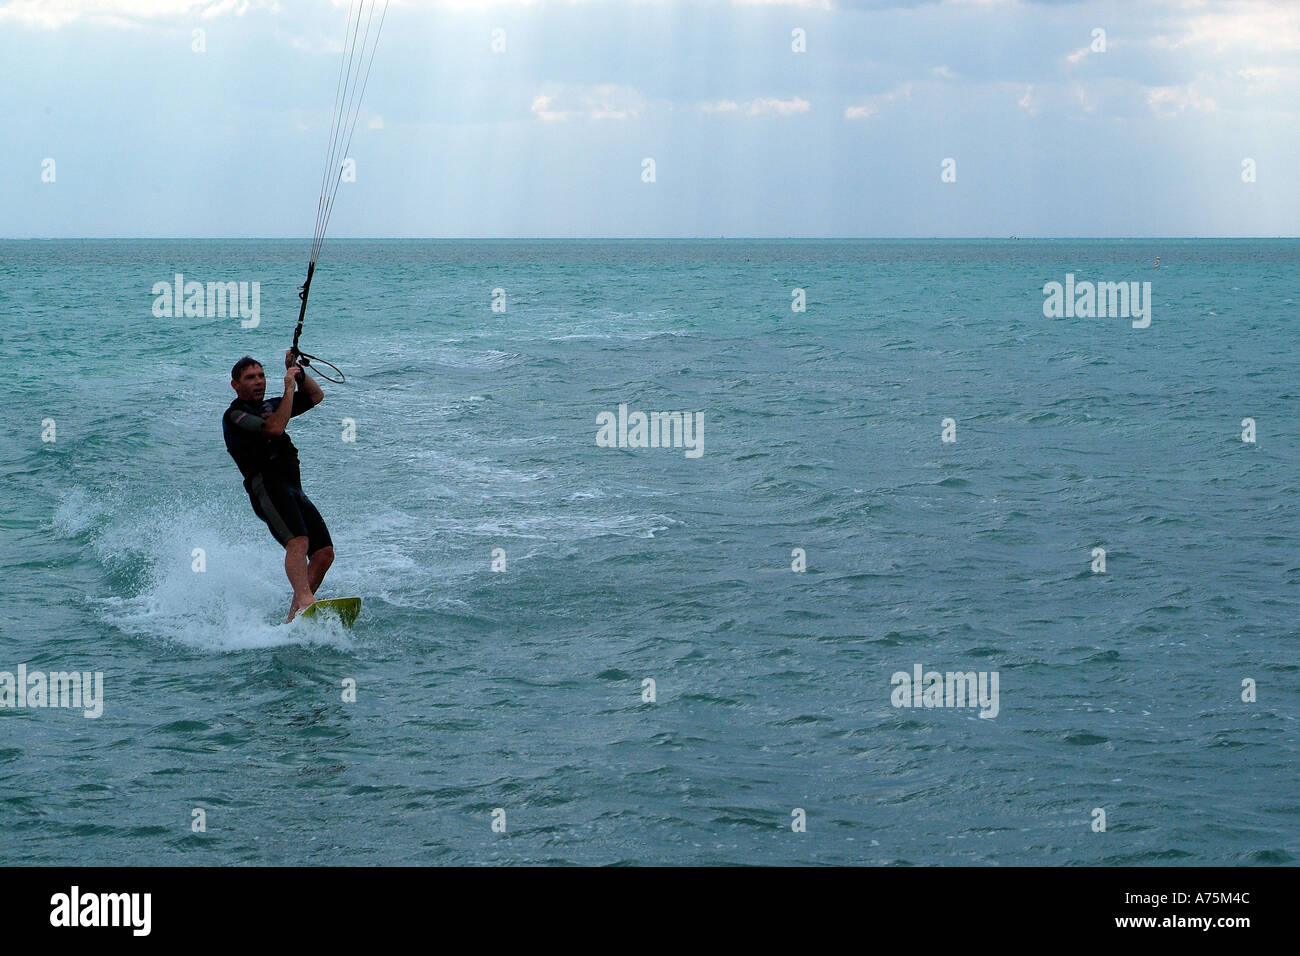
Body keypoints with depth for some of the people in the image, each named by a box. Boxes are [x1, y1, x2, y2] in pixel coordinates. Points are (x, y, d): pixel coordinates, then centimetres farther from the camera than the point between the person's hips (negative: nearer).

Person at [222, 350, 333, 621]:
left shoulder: (271, 406, 27)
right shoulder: (234, 415, 2)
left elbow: (316, 396, 29)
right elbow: (274, 429, -15)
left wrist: (297, 372, 14)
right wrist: (289, 388, -9)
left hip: (294, 491, 8)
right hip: (266, 486, -8)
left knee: (324, 553, -7)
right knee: (298, 541, -31)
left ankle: (292, 618, -9)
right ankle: (305, 601, -48)